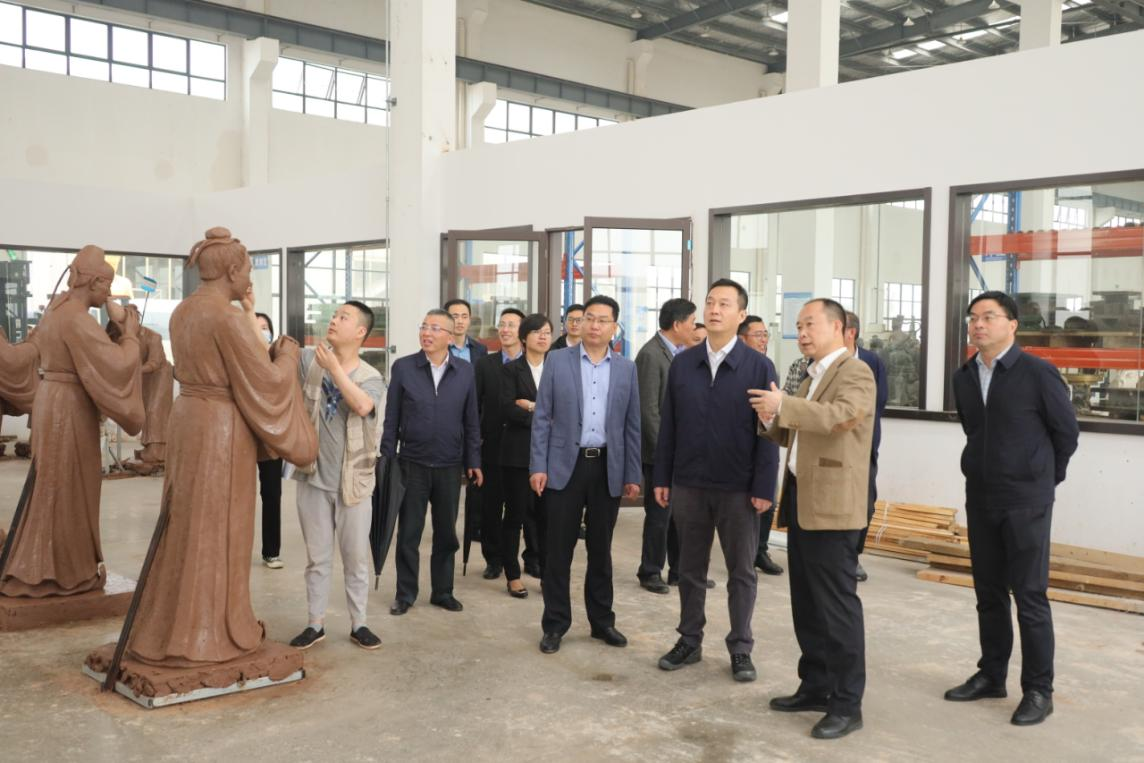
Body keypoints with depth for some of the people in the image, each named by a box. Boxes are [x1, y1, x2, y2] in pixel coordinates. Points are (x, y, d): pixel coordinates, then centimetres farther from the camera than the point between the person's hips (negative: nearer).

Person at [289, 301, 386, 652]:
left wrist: (333, 367, -25)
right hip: (313, 478, 1)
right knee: (317, 558, 12)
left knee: (356, 558, 9)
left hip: (353, 482, -1)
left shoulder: (372, 377, -6)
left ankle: (358, 624, 22)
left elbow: (362, 405, -27)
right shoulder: (308, 359, 1)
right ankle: (315, 623, 23)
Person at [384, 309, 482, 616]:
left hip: (450, 466, 1)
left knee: (446, 533, 11)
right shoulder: (403, 367, -3)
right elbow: (391, 418, 0)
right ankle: (405, 593, 20)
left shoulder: (465, 371, 1)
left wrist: (473, 461, 2)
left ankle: (442, 591, 25)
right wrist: (387, 459, -2)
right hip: (412, 464, -1)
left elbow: (471, 419, 4)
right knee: (408, 533, 7)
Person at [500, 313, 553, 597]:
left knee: (547, 515, 2)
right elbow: (508, 409, -11)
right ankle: (513, 576, 13)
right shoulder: (512, 369, 2)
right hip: (519, 452, -2)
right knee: (515, 514, 4)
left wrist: (533, 407, -11)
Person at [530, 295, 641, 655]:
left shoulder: (626, 369, 5)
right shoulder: (557, 361, 0)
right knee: (558, 549, 2)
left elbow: (632, 425, 7)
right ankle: (555, 624, 14)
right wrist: (537, 466, -7)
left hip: (608, 467, 2)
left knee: (601, 549, 11)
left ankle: (602, 620, 24)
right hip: (565, 465, -2)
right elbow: (542, 418, -1)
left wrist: (633, 475, 3)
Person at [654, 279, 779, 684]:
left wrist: (764, 487, -11)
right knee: (690, 569, 13)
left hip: (739, 489, -3)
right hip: (688, 484, 3)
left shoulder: (759, 366, -5)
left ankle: (740, 648, 21)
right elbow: (668, 425, 7)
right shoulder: (682, 364, 5)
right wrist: (662, 477, 4)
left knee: (741, 571, 8)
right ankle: (689, 640, 26)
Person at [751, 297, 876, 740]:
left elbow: (840, 417, -27)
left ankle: (847, 703, 4)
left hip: (831, 505, -9)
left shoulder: (855, 372, -8)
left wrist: (784, 405, -25)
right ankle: (816, 687, 26)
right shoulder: (813, 377, 21)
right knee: (807, 603, 15)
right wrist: (771, 420, 2)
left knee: (836, 605, -4)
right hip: (801, 502, 9)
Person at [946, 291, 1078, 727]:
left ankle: (1038, 691, 9)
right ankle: (991, 676, 24)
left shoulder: (1038, 373, -11)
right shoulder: (964, 377, 7)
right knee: (988, 593, 13)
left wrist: (1045, 479, 8)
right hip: (980, 498, 6)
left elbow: (1066, 432, -2)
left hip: (1025, 502, -6)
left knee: (1030, 596, -1)